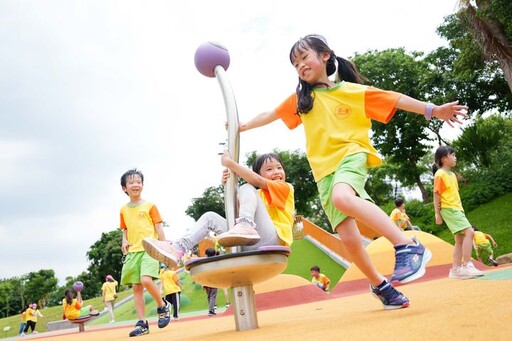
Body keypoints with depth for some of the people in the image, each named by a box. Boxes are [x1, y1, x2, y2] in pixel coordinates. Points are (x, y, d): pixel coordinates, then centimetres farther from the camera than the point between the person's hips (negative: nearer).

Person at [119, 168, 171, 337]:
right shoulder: (124, 210, 12)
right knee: (136, 287, 2)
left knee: (146, 280, -23)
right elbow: (125, 230, 20)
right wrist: (124, 241, -1)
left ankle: (163, 306, 1)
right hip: (133, 251, 5)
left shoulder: (150, 205, 2)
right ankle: (142, 323, 9)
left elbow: (158, 227, 2)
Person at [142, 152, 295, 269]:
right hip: (252, 245, 7)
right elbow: (237, 210, 16)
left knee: (246, 188, -14)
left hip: (272, 239, -7)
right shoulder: (258, 194, 29)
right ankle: (178, 249, -16)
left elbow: (257, 181, -10)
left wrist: (229, 162, -7)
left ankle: (246, 226, -39)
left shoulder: (286, 188, 8)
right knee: (210, 217, 2)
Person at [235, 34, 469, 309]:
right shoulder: (301, 98, 15)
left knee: (342, 197, -39)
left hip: (351, 155, -4)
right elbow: (271, 115, 27)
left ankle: (409, 246, -36)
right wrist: (242, 126, 28)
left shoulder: (352, 90, 4)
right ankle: (380, 285, 17)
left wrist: (434, 110, -5)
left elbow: (394, 99, 1)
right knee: (348, 238, -6)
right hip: (323, 170, 4)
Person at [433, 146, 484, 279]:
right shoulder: (440, 174, -10)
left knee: (460, 239, 6)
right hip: (449, 209, -9)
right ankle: (466, 266, -19)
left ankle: (456, 269, 9)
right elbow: (436, 195, -11)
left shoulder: (452, 175, 16)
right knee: (469, 232, -19)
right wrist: (437, 214, -13)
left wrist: (460, 209, 19)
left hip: (457, 209, 9)